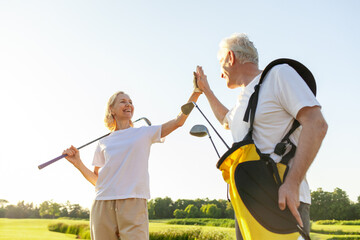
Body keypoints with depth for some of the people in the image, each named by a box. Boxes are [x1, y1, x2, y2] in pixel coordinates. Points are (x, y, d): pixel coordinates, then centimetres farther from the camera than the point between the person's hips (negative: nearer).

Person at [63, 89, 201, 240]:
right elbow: (96, 180, 17)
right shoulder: (103, 143, 17)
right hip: (103, 204, 2)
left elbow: (178, 121, 5)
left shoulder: (145, 133, 13)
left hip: (134, 203, -2)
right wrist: (78, 163, 4)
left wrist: (196, 92, 0)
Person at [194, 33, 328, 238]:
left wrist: (292, 183, -24)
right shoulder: (243, 100, 22)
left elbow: (316, 125, -15)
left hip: (285, 200, -8)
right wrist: (206, 90, 44)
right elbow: (226, 120, 47)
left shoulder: (280, 74, -3)